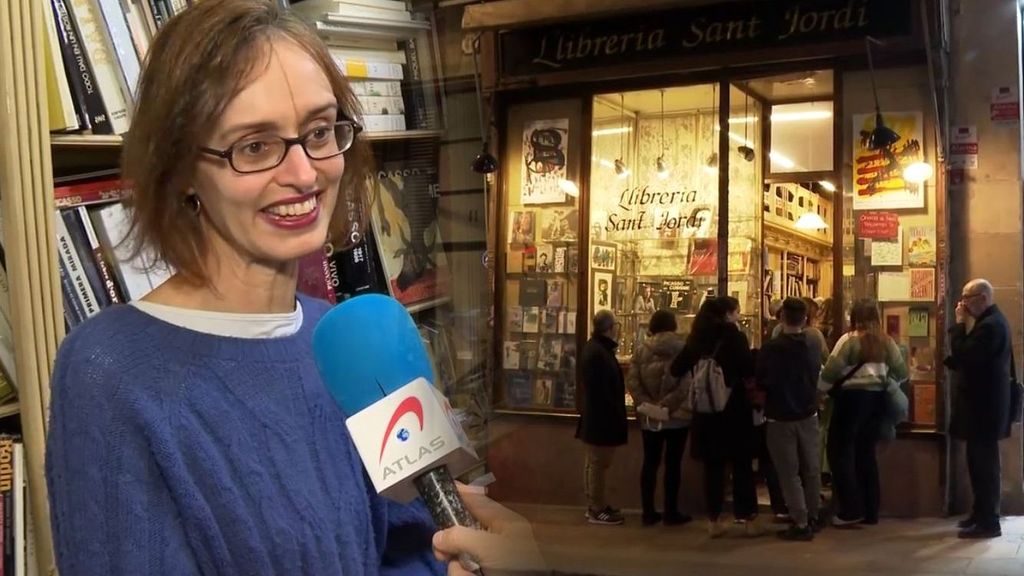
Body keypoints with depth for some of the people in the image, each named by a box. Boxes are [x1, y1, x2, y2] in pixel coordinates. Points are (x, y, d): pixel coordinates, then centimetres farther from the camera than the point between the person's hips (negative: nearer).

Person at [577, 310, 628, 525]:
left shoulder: (595, 348, 10)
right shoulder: (598, 353, -23)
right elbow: (602, 390, -25)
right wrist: (614, 416, -19)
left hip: (596, 416, 11)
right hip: (602, 417, -11)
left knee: (593, 462, 16)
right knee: (599, 463, -2)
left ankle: (595, 505, 26)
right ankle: (597, 510, 6)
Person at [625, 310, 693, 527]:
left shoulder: (641, 350, 3)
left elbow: (631, 381, -4)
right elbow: (687, 383, -13)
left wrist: (646, 403, -6)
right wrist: (670, 404, -10)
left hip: (650, 417, 3)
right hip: (677, 415, -3)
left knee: (650, 462, 9)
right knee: (673, 463, 4)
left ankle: (648, 512, 12)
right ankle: (671, 512, 8)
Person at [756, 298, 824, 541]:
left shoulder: (770, 348, -18)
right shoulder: (814, 346, -3)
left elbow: (761, 383, -10)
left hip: (780, 418, -4)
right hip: (808, 415, 4)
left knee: (789, 472, 1)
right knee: (811, 469, 14)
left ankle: (800, 523, -1)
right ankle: (812, 518, 23)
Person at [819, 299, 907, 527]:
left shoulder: (849, 339, -10)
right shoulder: (886, 341, 5)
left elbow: (830, 372, -13)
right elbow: (901, 373, 8)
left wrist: (820, 389, 2)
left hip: (852, 397, -6)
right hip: (877, 399, 6)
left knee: (841, 452, 3)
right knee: (866, 452, 14)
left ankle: (851, 510, 0)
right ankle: (870, 510, 16)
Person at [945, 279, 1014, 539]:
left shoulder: (990, 325, -19)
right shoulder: (990, 321, 15)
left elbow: (963, 356, -23)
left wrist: (959, 324, -15)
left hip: (983, 405, -11)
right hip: (983, 402, 11)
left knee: (984, 463, -6)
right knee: (980, 461, 16)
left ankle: (989, 522, -1)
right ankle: (981, 513, 24)